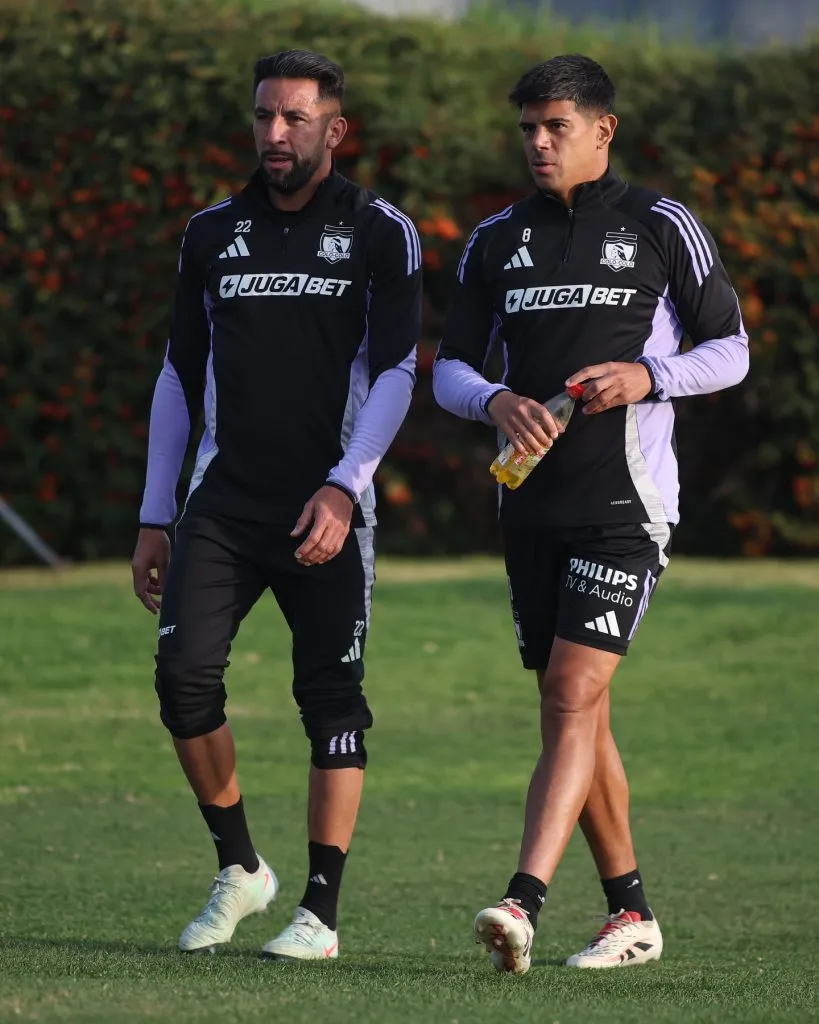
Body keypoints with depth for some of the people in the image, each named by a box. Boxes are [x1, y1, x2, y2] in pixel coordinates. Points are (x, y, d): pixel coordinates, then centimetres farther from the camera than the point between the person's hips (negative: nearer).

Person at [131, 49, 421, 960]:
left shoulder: (377, 232, 1)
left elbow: (393, 373, -5)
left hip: (326, 509, -3)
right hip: (223, 504, 3)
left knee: (331, 702, -4)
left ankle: (321, 912, 1)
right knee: (183, 671, -13)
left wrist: (343, 487, -18)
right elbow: (179, 378, 17)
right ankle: (238, 869, 5)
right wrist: (153, 520, 13)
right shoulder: (212, 233, 12)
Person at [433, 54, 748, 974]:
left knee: (573, 693, -17)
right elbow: (449, 369, 12)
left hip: (625, 499, -5)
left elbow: (730, 351, 4)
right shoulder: (495, 241, 11)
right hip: (531, 504, 5)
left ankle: (522, 905, -27)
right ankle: (631, 913, 19)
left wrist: (648, 375, -15)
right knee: (572, 712, 8)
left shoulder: (663, 229, 0)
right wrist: (497, 401, -10)